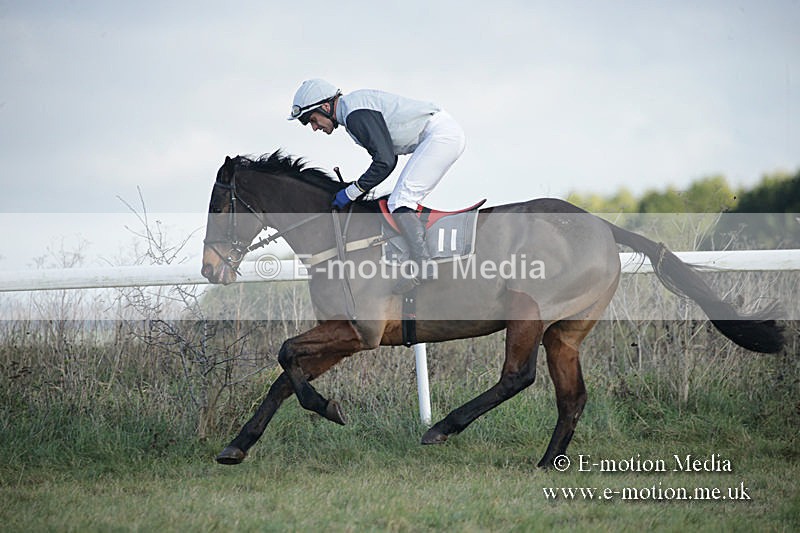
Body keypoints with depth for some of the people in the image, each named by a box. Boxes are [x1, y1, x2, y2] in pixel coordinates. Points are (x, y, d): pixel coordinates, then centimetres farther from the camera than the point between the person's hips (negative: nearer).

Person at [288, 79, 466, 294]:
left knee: (400, 202, -18)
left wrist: (352, 192, -12)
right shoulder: (353, 110, 16)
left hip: (441, 133, -11)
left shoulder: (356, 113, -17)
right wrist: (359, 188, 14)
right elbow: (388, 157, 22)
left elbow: (385, 161, -21)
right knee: (402, 205, 9)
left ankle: (421, 265, -29)